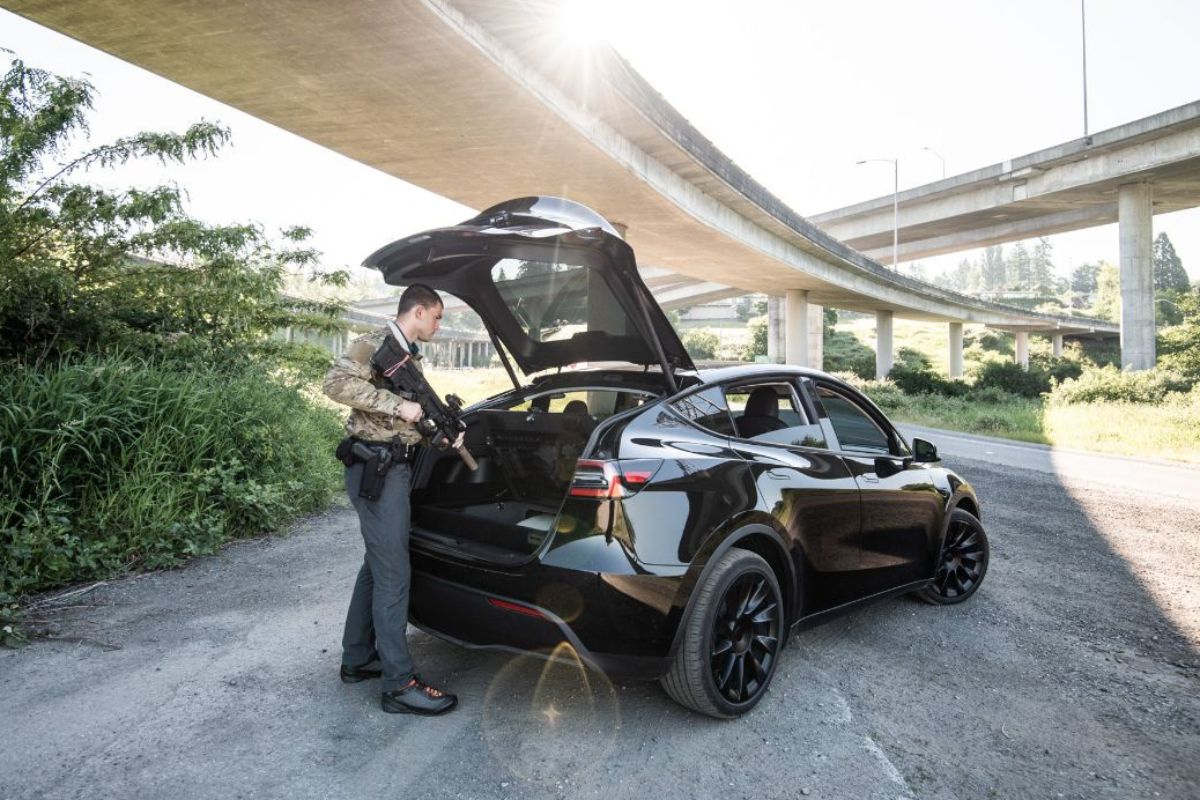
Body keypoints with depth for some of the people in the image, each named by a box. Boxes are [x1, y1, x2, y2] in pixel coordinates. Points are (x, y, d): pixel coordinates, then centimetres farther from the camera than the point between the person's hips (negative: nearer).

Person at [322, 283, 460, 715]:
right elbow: (337, 383, -22)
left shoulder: (412, 356, 18)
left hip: (396, 466, 10)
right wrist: (397, 405, -22)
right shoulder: (375, 344, -9)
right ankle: (400, 684, -3)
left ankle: (358, 659, 29)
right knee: (394, 572, -9)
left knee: (377, 564, 16)